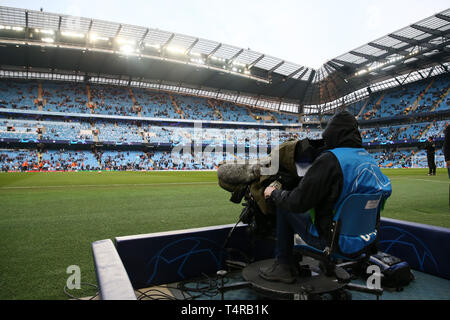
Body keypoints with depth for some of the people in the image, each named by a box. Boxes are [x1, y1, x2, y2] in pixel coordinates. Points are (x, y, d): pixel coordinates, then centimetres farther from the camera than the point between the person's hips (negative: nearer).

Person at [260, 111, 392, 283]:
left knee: (284, 207, 5)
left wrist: (274, 193, -3)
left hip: (331, 239, -8)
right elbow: (386, 190, 16)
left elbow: (297, 202, -24)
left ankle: (284, 266, 13)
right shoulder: (370, 159, 0)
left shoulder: (330, 159, -24)